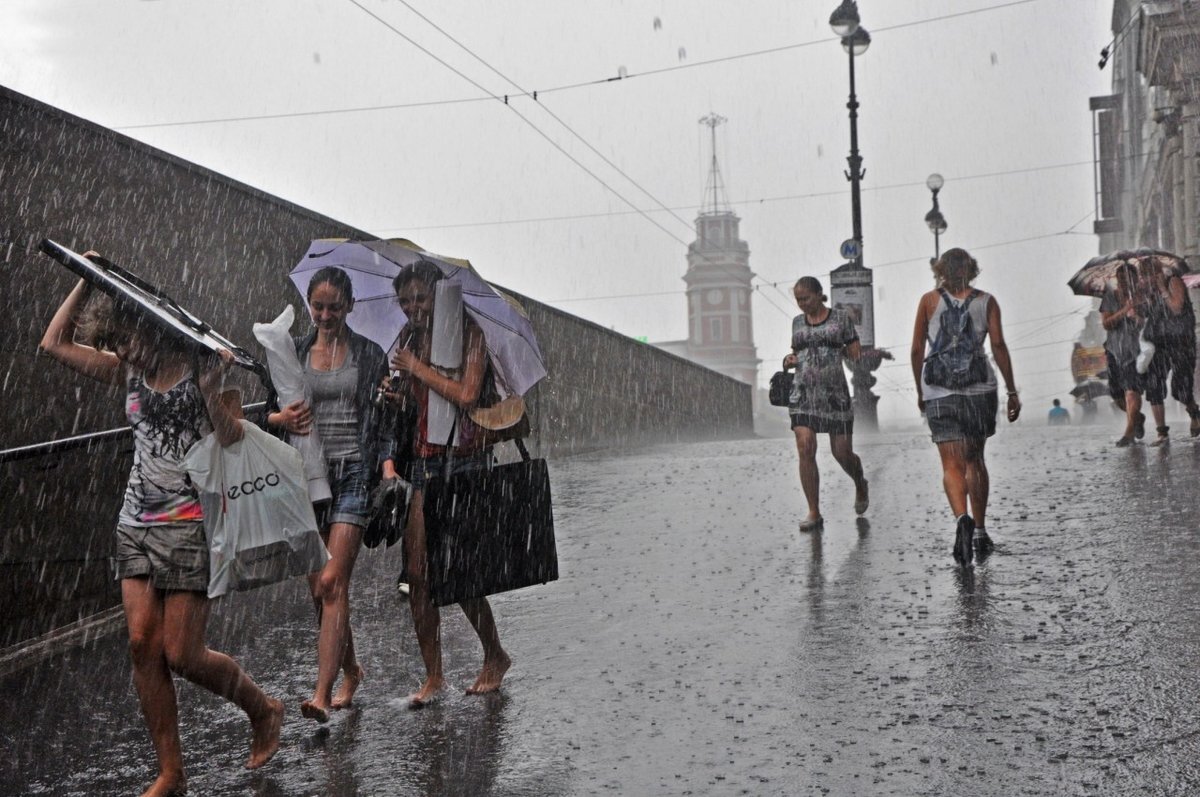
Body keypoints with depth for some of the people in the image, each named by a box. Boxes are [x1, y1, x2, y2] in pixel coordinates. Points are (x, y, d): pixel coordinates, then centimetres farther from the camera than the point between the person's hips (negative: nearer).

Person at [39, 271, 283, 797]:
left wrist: (210, 391, -27)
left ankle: (263, 710, 21)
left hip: (192, 524, -6)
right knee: (142, 645, -1)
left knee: (181, 654, -5)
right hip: (137, 524, 6)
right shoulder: (130, 371, 9)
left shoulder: (205, 369, -8)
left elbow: (235, 445, -15)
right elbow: (55, 343, 11)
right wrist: (87, 281, 7)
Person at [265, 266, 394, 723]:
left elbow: (383, 420, 5)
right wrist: (283, 419, -9)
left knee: (332, 582, -14)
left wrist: (388, 465, -10)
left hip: (353, 474, -3)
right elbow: (270, 413, 14)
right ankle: (350, 671, 29)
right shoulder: (293, 354, 10)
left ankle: (322, 695, -17)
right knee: (318, 587, 8)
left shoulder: (370, 355, 5)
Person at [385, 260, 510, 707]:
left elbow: (466, 395, -18)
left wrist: (417, 368, -11)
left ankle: (495, 657, 20)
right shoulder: (409, 336, 13)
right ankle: (433, 676, 11)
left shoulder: (468, 332, -6)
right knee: (417, 572, 0)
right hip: (423, 461, 6)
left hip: (464, 460, -6)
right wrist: (395, 395, -1)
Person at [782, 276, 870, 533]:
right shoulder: (797, 322, 13)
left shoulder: (841, 317, 3)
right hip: (803, 393, 3)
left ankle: (860, 485, 37)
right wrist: (790, 360, 3)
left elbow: (855, 354, 3)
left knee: (842, 453, 2)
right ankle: (813, 513, -5)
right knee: (805, 449, -12)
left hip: (835, 393, -2)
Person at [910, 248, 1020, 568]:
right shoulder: (986, 301, 6)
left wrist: (920, 391, 13)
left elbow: (916, 351, 2)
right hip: (979, 386, 2)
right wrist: (1012, 391, 0)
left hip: (939, 389, -1)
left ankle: (962, 519, -30)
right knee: (975, 459, 16)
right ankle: (979, 531, 19)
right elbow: (998, 345, -3)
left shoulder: (929, 300, 4)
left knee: (952, 464, -5)